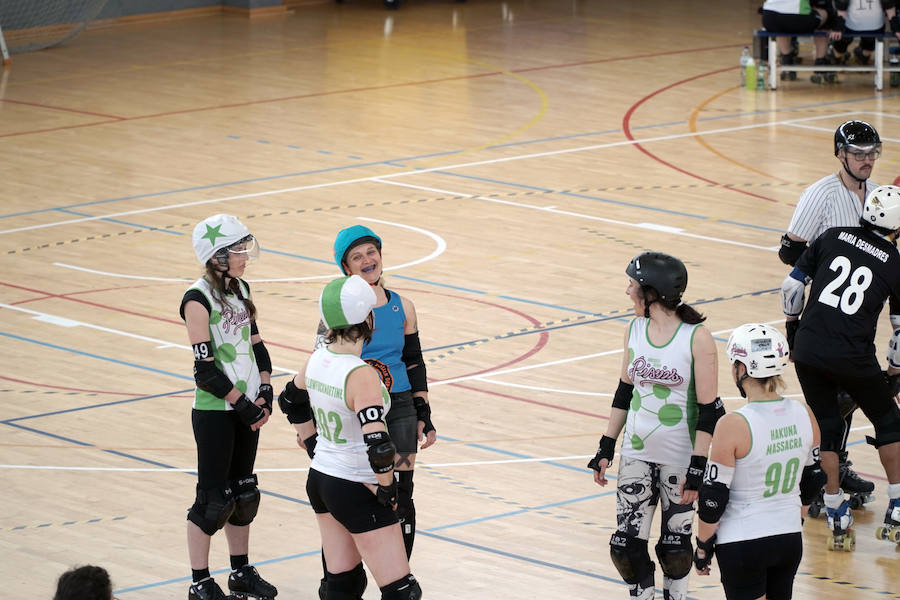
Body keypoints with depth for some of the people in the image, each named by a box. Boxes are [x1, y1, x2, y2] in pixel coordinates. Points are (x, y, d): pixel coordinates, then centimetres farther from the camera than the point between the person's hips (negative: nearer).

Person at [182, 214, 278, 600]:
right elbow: (205, 371, -18)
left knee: (243, 492, 15)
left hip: (247, 408, 7)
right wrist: (244, 404, -15)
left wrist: (265, 391, -1)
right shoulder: (199, 300, -17)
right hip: (214, 412, -7)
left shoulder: (240, 289, 7)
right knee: (213, 498, -1)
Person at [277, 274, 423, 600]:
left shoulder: (317, 360, -2)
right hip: (358, 492, -8)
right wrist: (386, 489, -16)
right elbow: (379, 447, -33)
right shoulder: (361, 376, -26)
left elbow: (291, 402, 19)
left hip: (319, 479, 8)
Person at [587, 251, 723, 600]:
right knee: (626, 545, -2)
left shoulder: (697, 338, -14)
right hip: (636, 454, 4)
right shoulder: (635, 330, 2)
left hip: (679, 460, -4)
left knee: (675, 545, 4)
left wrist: (698, 466, -15)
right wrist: (606, 448, 10)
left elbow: (708, 410, -12)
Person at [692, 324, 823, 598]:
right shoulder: (804, 415, -2)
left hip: (742, 543, -5)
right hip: (790, 540, 5)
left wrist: (702, 547, -1)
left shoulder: (732, 426, -19)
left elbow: (713, 497, -14)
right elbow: (813, 480, 11)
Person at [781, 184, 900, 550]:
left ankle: (835, 513, 17)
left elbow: (792, 284, 8)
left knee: (828, 427, 17)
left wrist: (792, 328, 22)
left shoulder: (833, 238, 6)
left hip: (808, 351, 2)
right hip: (853, 358, -2)